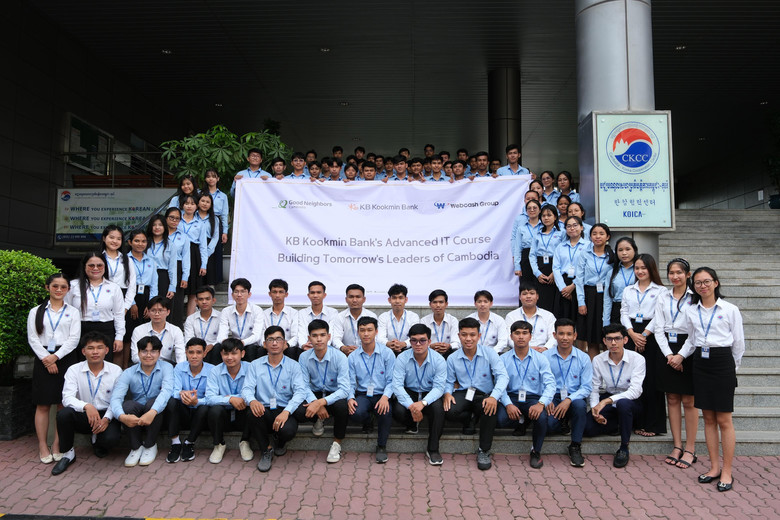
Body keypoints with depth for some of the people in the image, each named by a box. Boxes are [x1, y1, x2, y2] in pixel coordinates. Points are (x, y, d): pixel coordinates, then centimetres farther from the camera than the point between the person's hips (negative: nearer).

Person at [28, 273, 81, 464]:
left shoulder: (73, 312, 9)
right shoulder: (36, 312, 10)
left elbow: (74, 338, 0)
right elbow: (32, 338, 2)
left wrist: (56, 356, -11)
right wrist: (46, 359, -10)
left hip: (66, 358, 0)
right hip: (42, 359, 0)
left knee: (64, 404, -1)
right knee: (43, 405, 1)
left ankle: (57, 445, 7)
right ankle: (43, 447, 7)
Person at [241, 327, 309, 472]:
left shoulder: (293, 366, 4)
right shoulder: (255, 365, 10)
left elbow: (300, 391, -8)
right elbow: (247, 388, -1)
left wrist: (286, 411, -27)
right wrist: (252, 400, -28)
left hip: (284, 411, -1)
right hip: (263, 410, 1)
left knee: (288, 430, -32)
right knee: (253, 414, -33)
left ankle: (279, 443, 12)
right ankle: (266, 450, -4)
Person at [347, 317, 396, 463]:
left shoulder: (387, 353, 0)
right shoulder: (352, 357, 7)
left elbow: (391, 380, -4)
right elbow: (350, 382, 5)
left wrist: (385, 396, -23)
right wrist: (350, 398, -16)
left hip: (381, 395, -2)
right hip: (362, 395, 2)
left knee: (386, 412, -35)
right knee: (355, 414, -30)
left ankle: (381, 446, -9)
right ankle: (367, 421, 10)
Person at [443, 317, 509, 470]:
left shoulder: (489, 354, -3)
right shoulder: (452, 358, 5)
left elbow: (502, 376, -13)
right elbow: (449, 381, 10)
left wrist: (494, 396, -32)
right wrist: (447, 393, -16)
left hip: (484, 395, -1)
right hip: (463, 394, 2)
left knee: (489, 409, -37)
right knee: (448, 411, -31)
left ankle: (484, 452, -16)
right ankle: (467, 419, 9)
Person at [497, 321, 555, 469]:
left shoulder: (540, 359, 3)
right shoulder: (503, 359, 4)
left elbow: (550, 384, -7)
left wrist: (541, 403, -26)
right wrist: (508, 404, -23)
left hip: (533, 398, 0)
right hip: (511, 397, 1)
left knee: (541, 418, -33)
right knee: (500, 420, -29)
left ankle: (536, 451, -4)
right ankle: (520, 421, 9)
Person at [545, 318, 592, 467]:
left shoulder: (583, 358, 2)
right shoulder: (545, 356, 1)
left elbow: (587, 387, -4)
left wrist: (569, 400, -20)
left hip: (575, 398, 0)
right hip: (553, 399, 0)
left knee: (579, 404, -36)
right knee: (549, 424, -30)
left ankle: (575, 447, -16)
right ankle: (565, 423, 11)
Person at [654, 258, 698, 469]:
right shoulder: (663, 298, 9)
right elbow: (658, 328, 6)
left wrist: (682, 355, -13)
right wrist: (669, 355, -5)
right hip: (667, 350, 4)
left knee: (688, 401, 0)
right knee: (672, 399, 8)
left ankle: (690, 449, 10)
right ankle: (677, 446, 16)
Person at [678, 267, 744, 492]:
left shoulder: (730, 310, -2)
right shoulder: (691, 311, 8)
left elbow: (739, 343, 4)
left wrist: (733, 368, 8)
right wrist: (681, 354, 2)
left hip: (722, 363, -4)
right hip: (700, 364, 4)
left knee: (724, 420, -2)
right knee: (708, 418, 9)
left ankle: (727, 472, 8)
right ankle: (714, 466, 19)